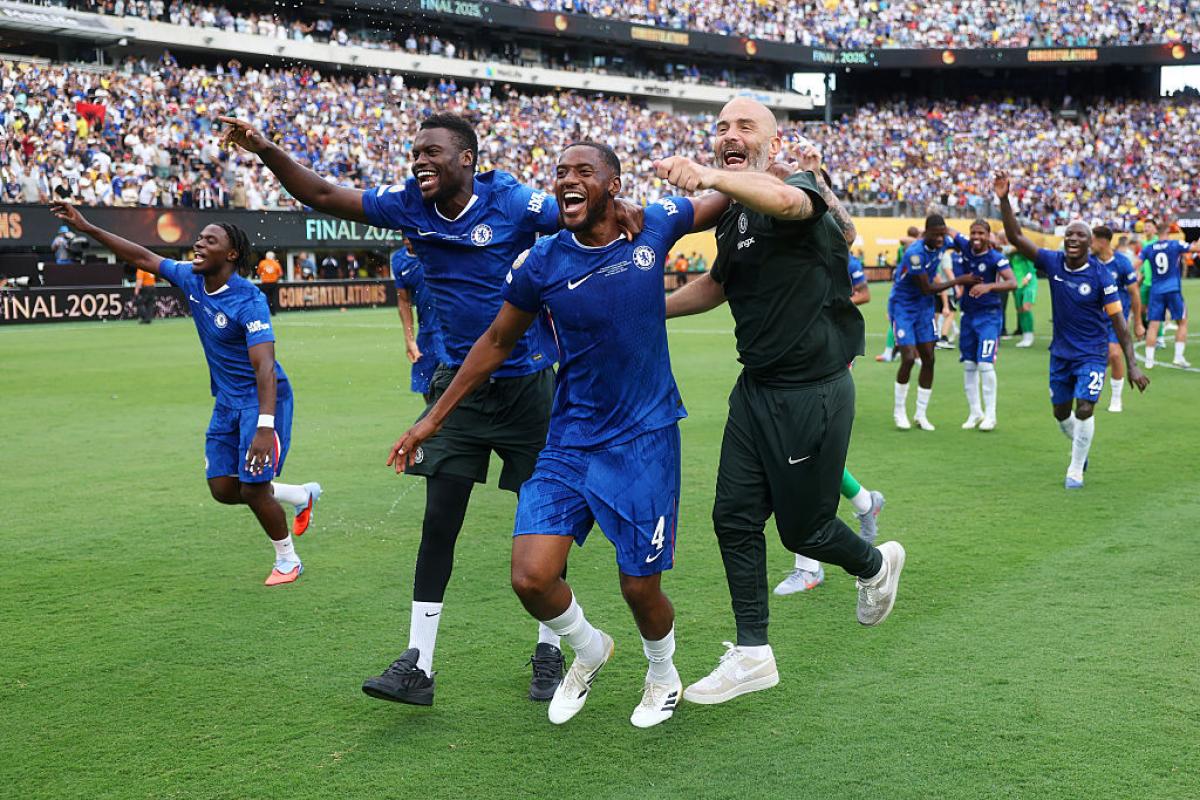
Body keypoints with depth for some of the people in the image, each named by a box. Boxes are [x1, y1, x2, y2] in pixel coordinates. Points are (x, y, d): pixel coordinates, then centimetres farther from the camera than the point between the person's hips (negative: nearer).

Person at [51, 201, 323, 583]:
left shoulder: (248, 301, -25)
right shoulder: (191, 279, -1)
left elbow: (265, 367, -32)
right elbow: (144, 258, 12)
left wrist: (265, 427, -42)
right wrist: (87, 228, 9)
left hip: (261, 398, -8)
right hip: (227, 401, 8)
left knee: (253, 489, -9)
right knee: (222, 489, 7)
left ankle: (288, 560, 15)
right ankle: (303, 495, 30)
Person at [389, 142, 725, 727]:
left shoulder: (654, 227, -5)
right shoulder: (541, 263, -6)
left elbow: (724, 201, 16)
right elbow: (497, 341, 8)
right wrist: (433, 418, 11)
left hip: (644, 438, -1)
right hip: (570, 441, 1)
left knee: (640, 587, 4)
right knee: (532, 577, -10)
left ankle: (663, 674, 38)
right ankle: (589, 649, 24)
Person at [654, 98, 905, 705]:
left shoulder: (802, 191, -15)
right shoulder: (733, 217, 10)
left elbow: (787, 200, -43)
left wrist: (710, 176, -59)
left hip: (813, 393, -8)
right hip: (757, 388, 8)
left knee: (802, 529, 5)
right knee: (734, 518, 5)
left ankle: (875, 564, 39)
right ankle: (752, 655, 16)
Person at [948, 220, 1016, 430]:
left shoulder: (995, 258, -17)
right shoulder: (965, 246, -2)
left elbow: (1013, 283, -28)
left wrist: (989, 286, -40)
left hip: (989, 316, -6)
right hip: (968, 315, 6)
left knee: (985, 364, -11)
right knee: (969, 366, 9)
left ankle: (990, 415, -1)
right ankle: (974, 412, 21)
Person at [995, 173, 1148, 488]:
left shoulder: (1100, 275, -16)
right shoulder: (1053, 262, -7)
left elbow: (1118, 321, -14)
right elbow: (1016, 238, -14)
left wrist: (1132, 365, -18)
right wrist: (1004, 200, -26)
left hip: (1092, 353, -4)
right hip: (1061, 352, 4)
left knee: (1084, 409, -12)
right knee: (1061, 412, 13)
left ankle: (1076, 470, 7)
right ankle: (1081, 446, 43)